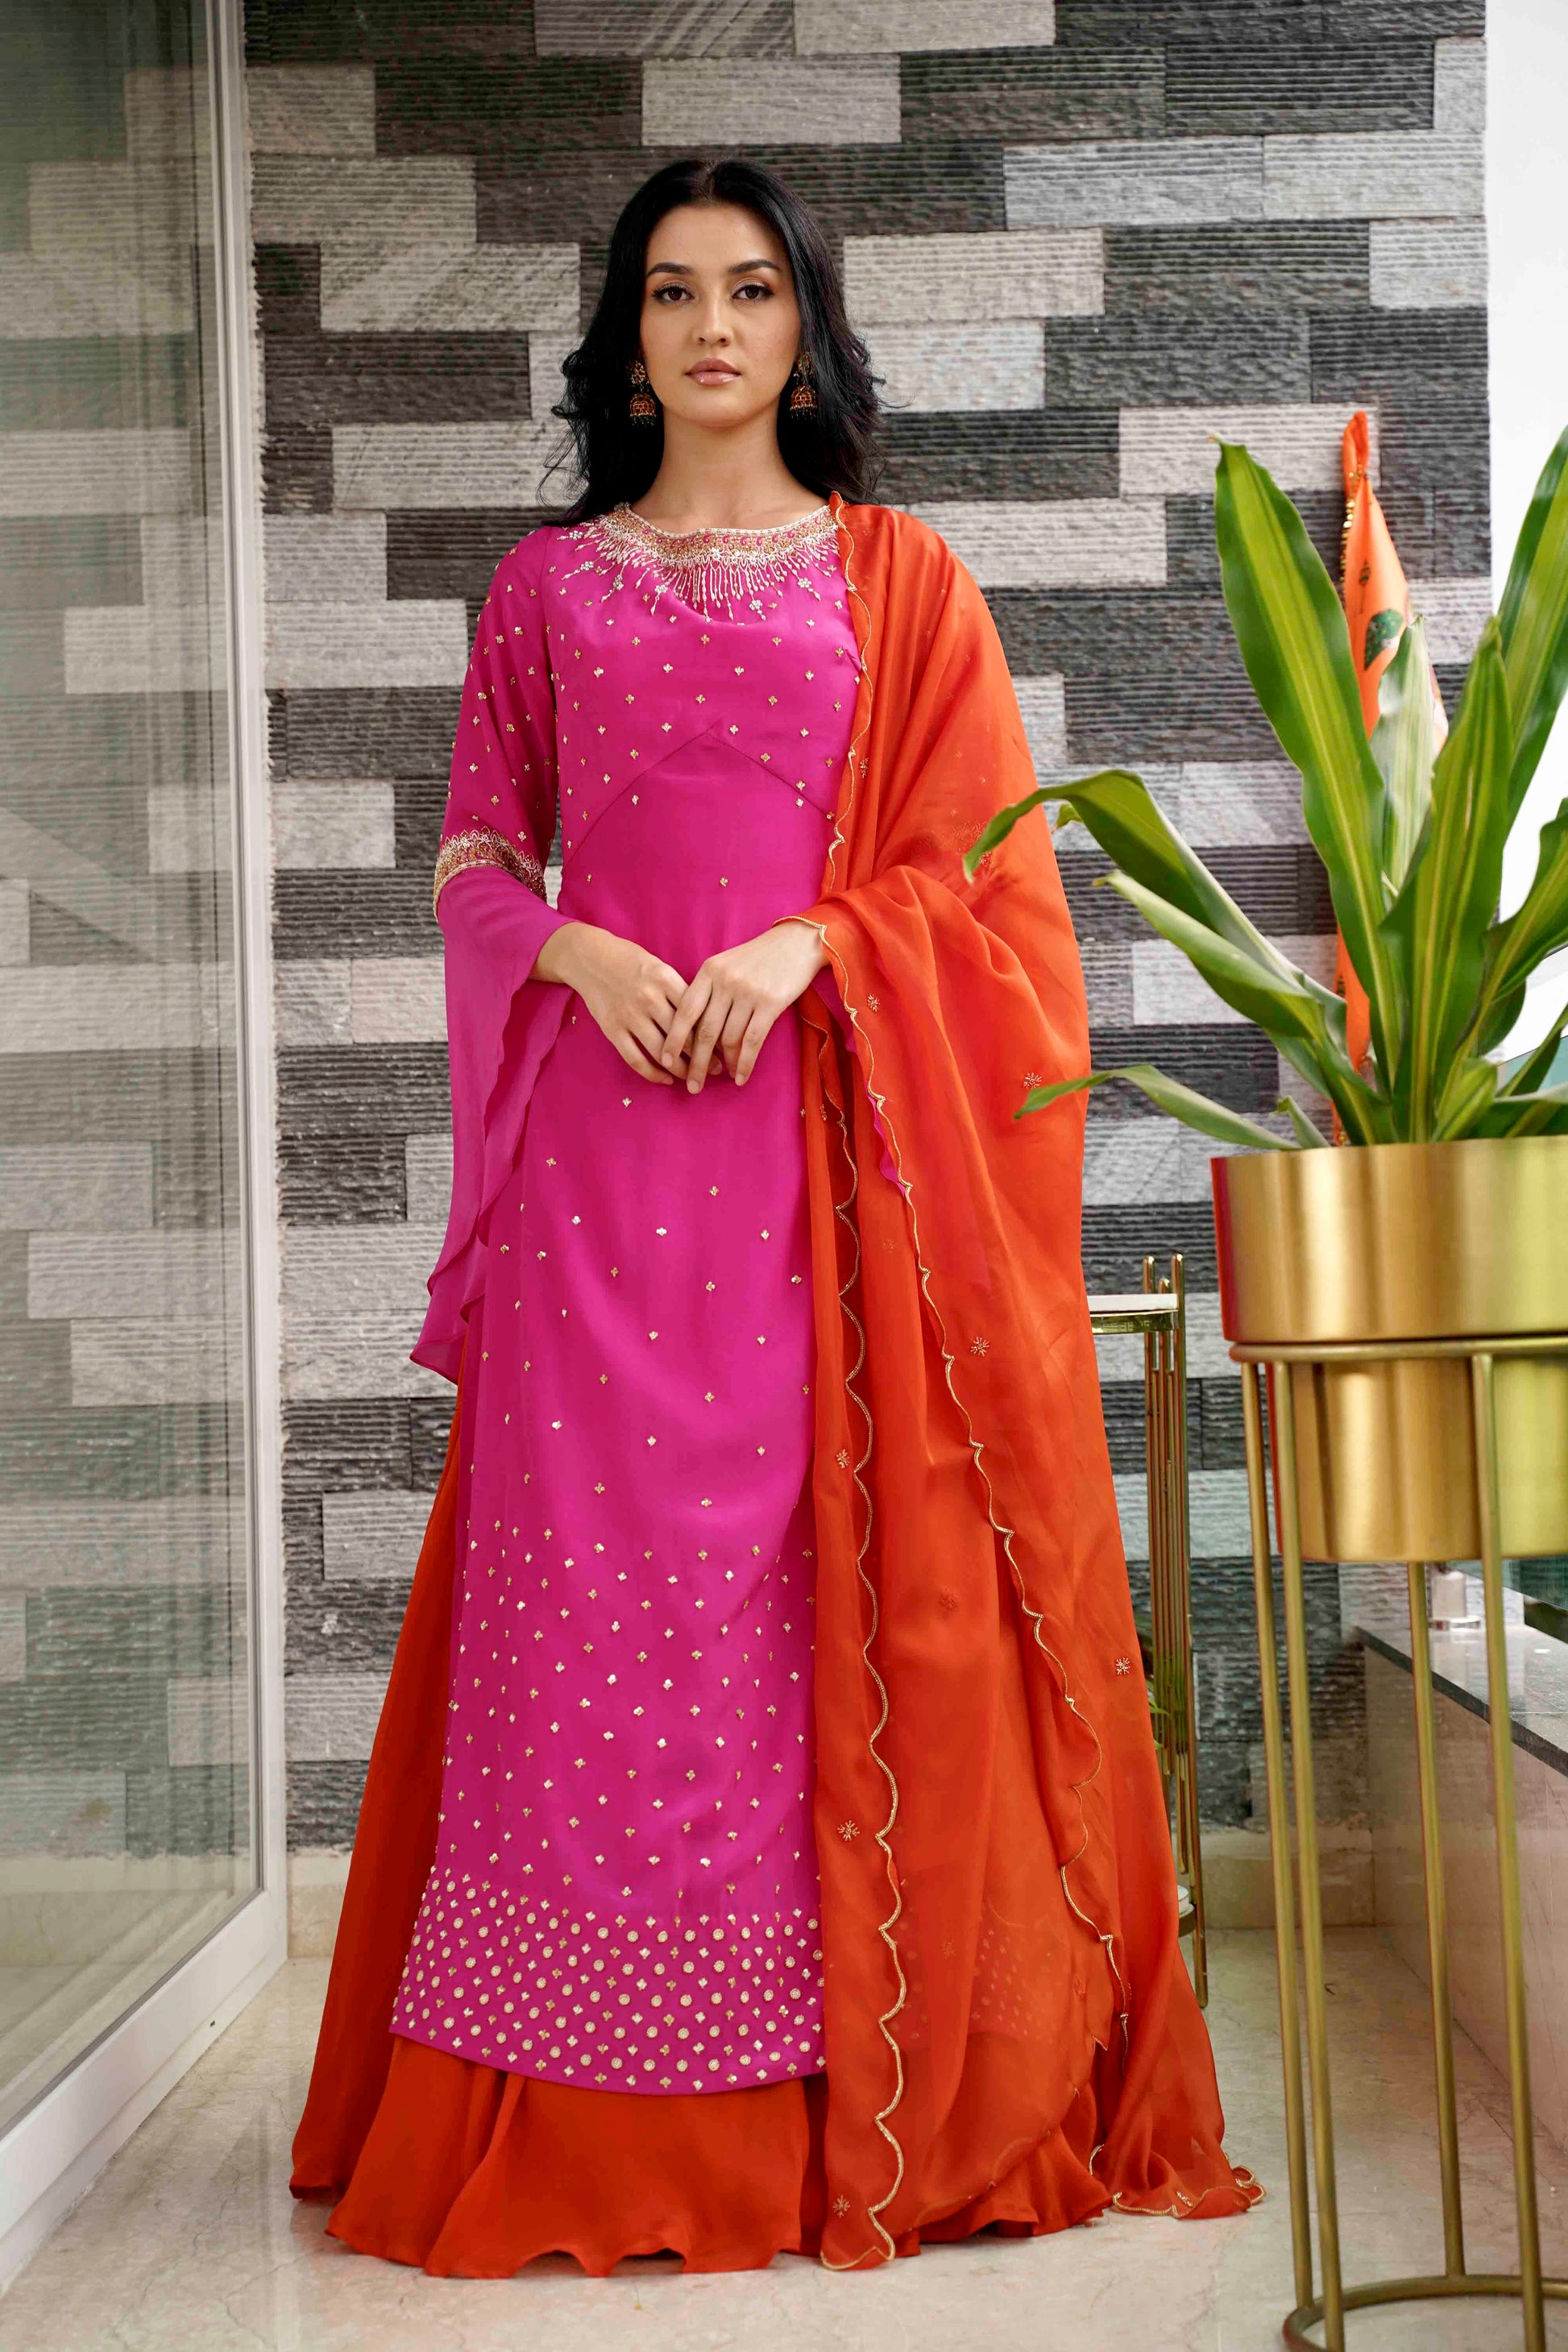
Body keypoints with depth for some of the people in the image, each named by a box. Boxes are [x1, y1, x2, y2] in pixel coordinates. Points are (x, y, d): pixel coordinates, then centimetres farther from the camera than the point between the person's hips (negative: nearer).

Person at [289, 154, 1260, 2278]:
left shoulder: (900, 577, 11)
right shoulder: (546, 584, 15)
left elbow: (982, 864, 6)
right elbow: (472, 855, 13)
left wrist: (808, 944, -11)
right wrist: (578, 950, -7)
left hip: (840, 1130, -1)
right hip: (605, 1131, 1)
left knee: (845, 1578, -2)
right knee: (592, 1576, -2)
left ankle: (867, 2097, 10)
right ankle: (595, 2109, 9)